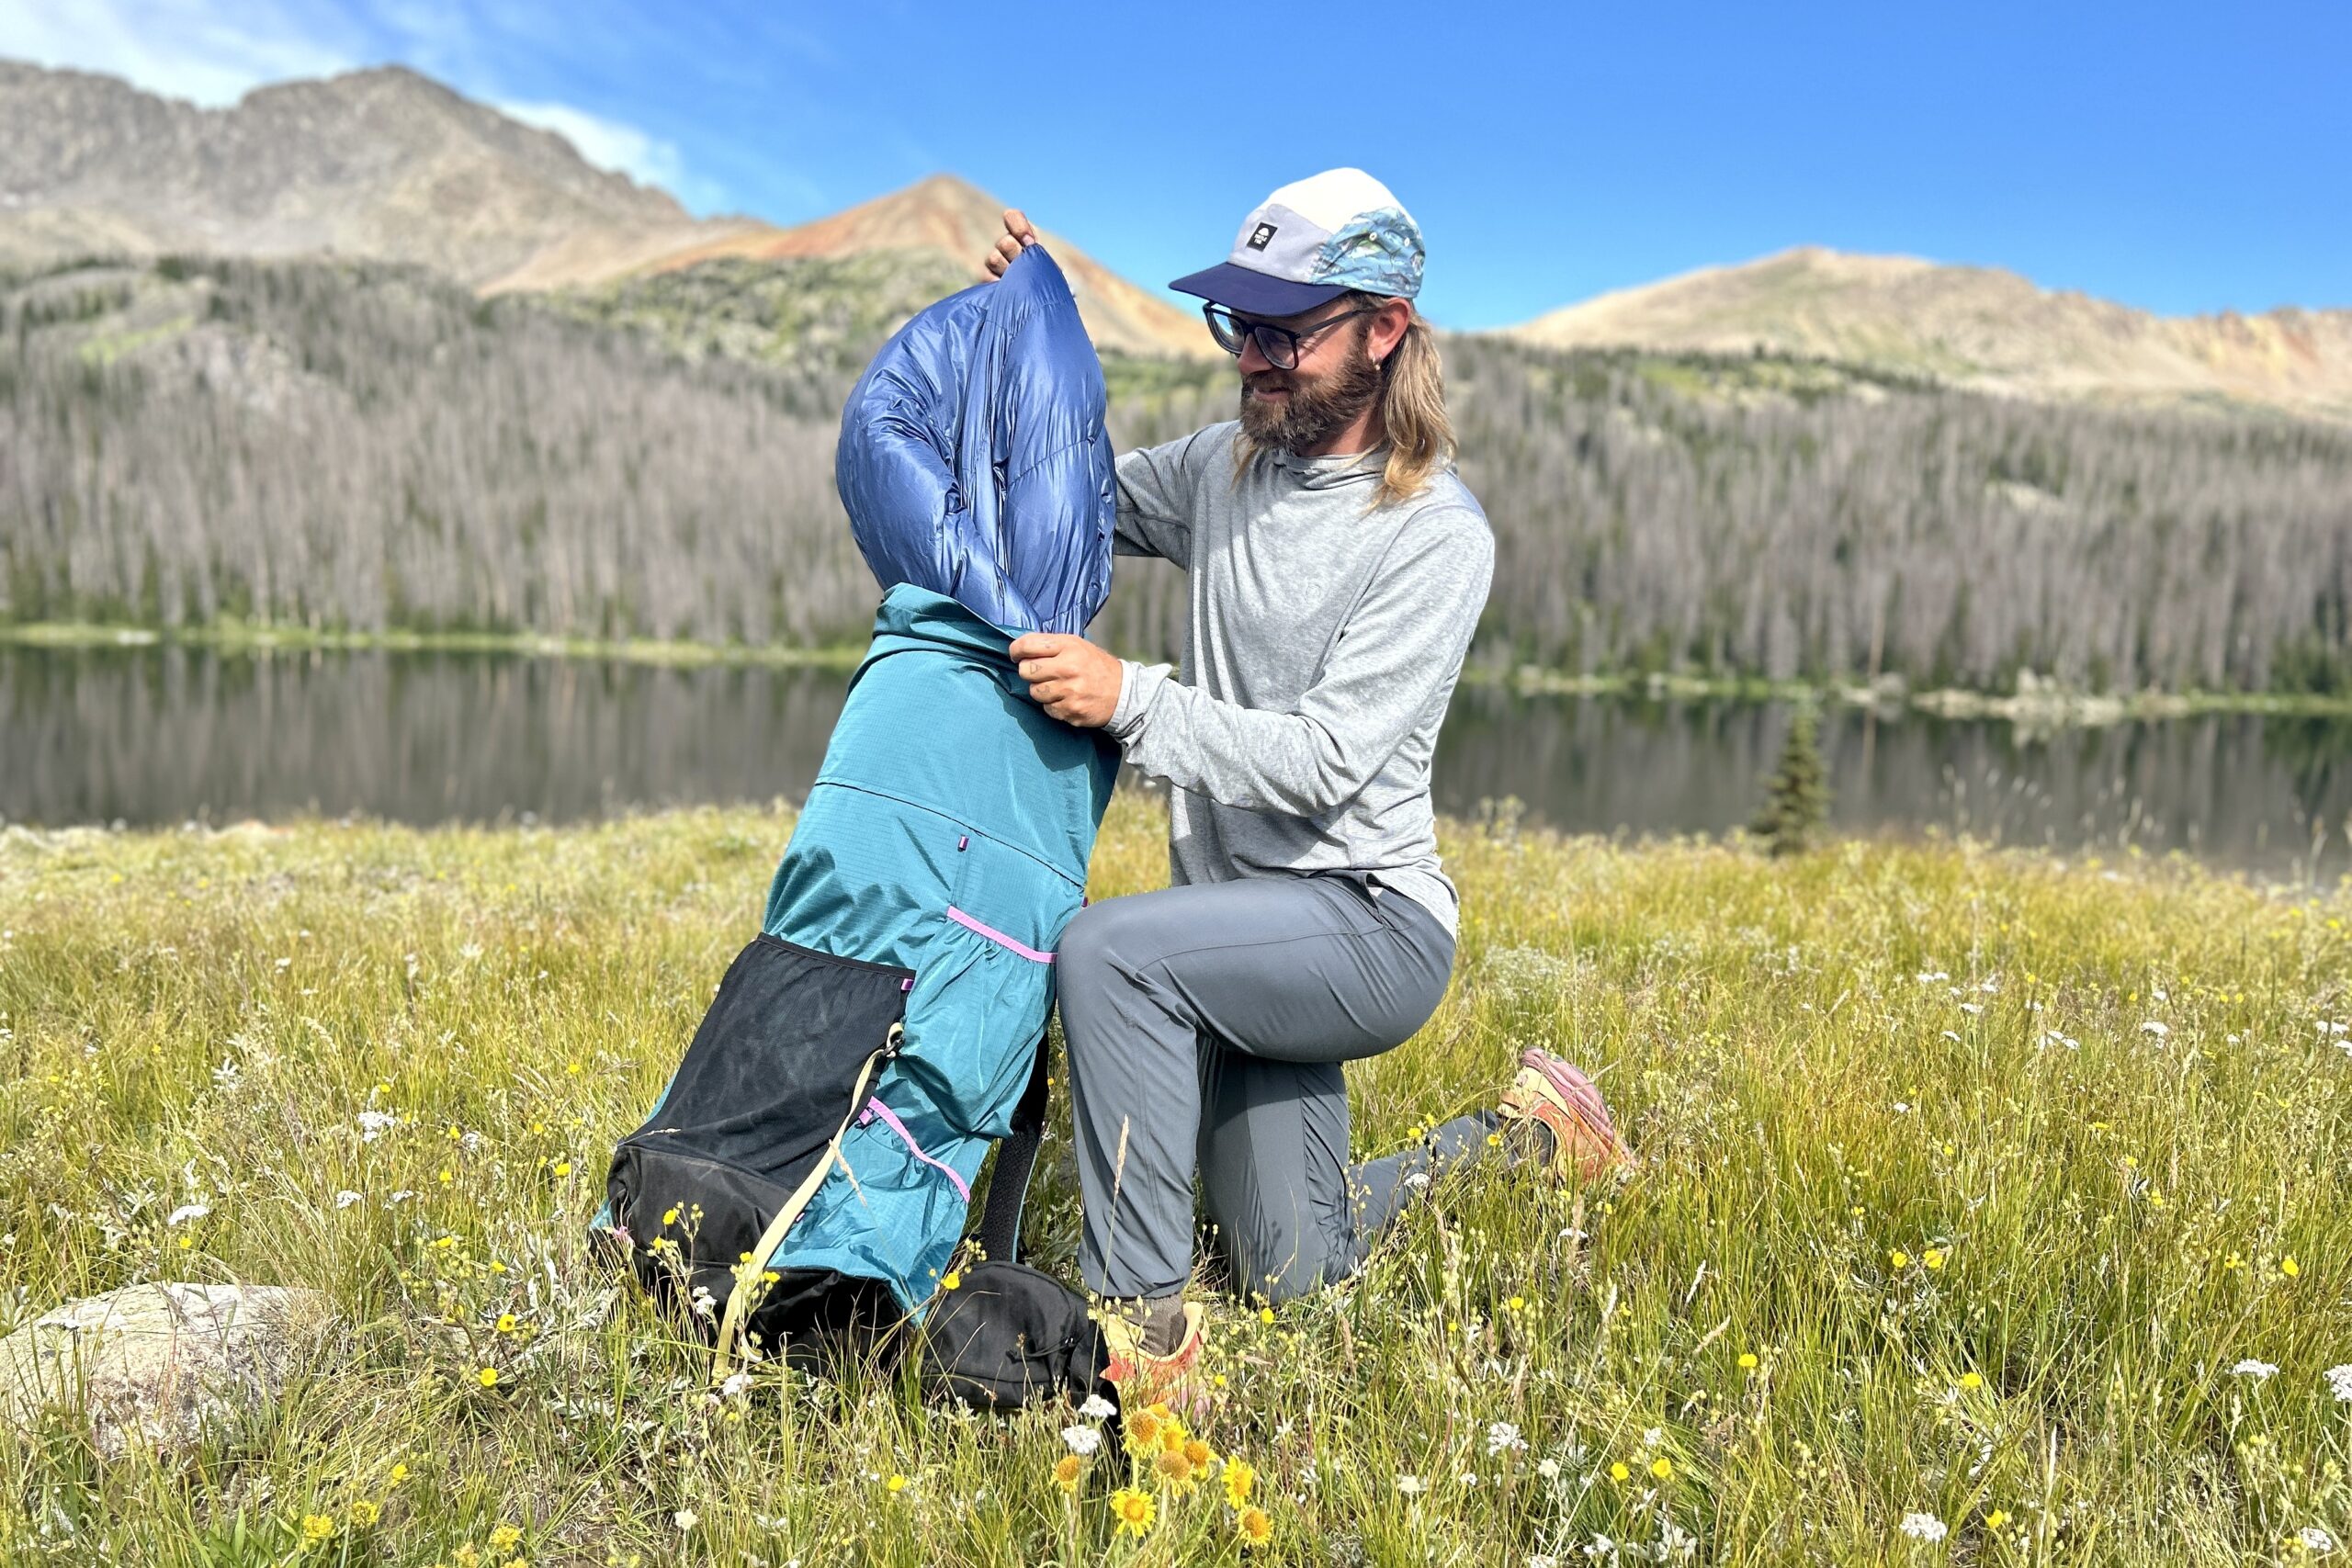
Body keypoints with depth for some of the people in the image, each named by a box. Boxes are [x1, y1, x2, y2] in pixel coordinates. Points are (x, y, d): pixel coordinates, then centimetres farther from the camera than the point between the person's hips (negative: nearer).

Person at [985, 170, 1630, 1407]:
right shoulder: (1223, 467, 4)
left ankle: (1140, 1322, -20)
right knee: (1293, 1275, 13)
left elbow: (1326, 758, -22)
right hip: (1253, 928, 7)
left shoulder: (1438, 536, -15)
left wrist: (1128, 697, -30)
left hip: (1371, 923, -7)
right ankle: (1506, 1138, 37)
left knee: (1111, 950, -33)